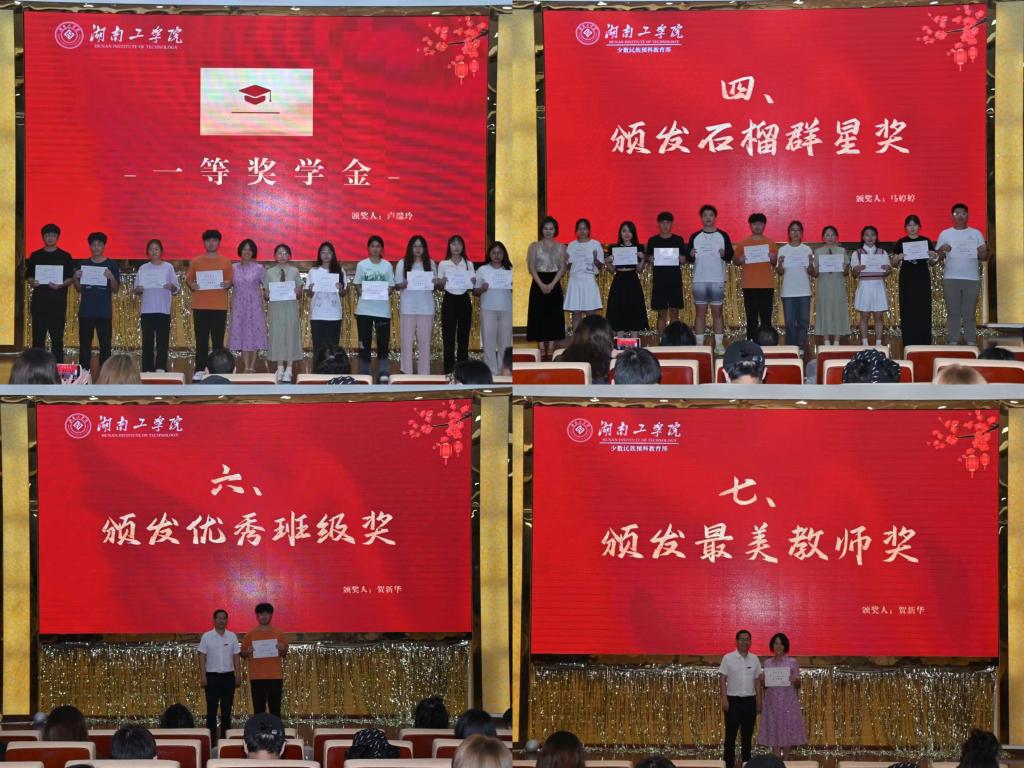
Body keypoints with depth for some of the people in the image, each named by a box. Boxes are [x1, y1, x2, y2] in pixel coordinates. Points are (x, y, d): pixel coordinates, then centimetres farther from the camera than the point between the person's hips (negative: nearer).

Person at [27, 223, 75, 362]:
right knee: (38, 338, 1)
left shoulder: (65, 256, 5)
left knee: (57, 339, -1)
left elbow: (71, 278, 4)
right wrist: (32, 282, -10)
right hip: (39, 304, 2)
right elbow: (29, 276, 12)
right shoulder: (35, 256, 10)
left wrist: (61, 285, -16)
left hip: (58, 304, -2)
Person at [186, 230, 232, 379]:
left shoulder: (225, 262, 7)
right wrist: (191, 285, -12)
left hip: (220, 307, 0)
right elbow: (188, 279, 10)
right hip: (200, 306, 0)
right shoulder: (196, 261, 7)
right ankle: (200, 370, 2)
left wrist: (228, 285, -12)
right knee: (201, 340, 0)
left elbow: (231, 280, 10)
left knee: (218, 339, 0)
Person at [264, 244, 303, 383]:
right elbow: (266, 294, 6)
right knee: (277, 335, 1)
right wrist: (269, 295, -16)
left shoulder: (294, 271, 4)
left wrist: (297, 292, -15)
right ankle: (280, 368, 8)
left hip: (291, 307, -1)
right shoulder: (269, 272, 5)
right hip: (275, 307, 1)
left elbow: (300, 294, 6)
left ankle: (288, 370, 0)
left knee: (291, 334, -3)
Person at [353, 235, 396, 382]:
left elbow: (390, 287, 6)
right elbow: (357, 285, 6)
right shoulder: (362, 265, 4)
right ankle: (364, 374, 7)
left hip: (382, 308, 0)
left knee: (383, 342, -3)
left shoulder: (387, 266, 6)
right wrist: (362, 292, -14)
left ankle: (383, 373, -1)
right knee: (364, 342, 1)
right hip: (364, 308, 0)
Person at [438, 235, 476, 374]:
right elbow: (440, 287, 4)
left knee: (464, 335, 2)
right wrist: (441, 283, -17)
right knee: (448, 335, -2)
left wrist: (473, 283, -14)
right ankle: (449, 369, 2)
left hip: (464, 301, 1)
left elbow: (472, 287, 7)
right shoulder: (443, 264, 3)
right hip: (449, 300, -1)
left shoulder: (469, 264, 7)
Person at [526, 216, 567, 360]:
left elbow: (562, 268, 0)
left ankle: (550, 350, 1)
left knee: (554, 315, -2)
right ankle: (542, 351, -1)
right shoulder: (534, 246, 5)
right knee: (539, 316, -3)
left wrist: (552, 284, -12)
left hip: (554, 284, 1)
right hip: (538, 284, -1)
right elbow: (531, 267, -2)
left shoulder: (561, 247, 7)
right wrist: (541, 284, -13)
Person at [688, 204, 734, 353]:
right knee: (700, 312, 3)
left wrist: (724, 254, -19)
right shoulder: (695, 237, 7)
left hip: (717, 280, -1)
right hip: (699, 280, 1)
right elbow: (688, 259, 8)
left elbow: (731, 256, 3)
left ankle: (719, 344, 3)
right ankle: (699, 345, 5)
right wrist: (691, 255, -15)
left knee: (717, 312, 1)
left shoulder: (722, 236, 4)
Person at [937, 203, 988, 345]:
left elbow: (984, 258, 9)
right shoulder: (945, 234, 8)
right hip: (951, 279, 0)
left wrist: (983, 252, -13)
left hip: (971, 279, 0)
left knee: (969, 313, 2)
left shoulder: (976, 234, 9)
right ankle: (953, 342, 4)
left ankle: (971, 342, 5)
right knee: (953, 313, 1)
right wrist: (942, 250, -16)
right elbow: (937, 257, 5)